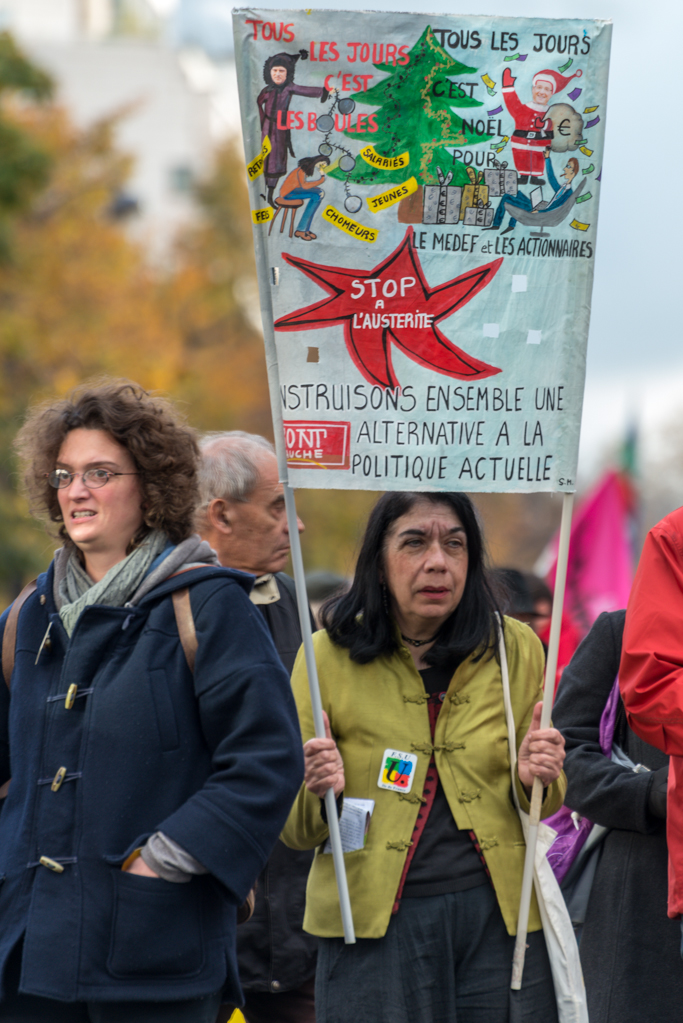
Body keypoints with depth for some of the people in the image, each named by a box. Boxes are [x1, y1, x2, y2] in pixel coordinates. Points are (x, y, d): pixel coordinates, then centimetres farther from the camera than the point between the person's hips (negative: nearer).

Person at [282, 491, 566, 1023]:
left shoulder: (515, 649, 5)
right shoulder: (328, 655, 0)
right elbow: (295, 830, 4)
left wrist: (537, 779, -8)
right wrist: (317, 793, -17)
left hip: (497, 918, 2)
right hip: (373, 923, -2)